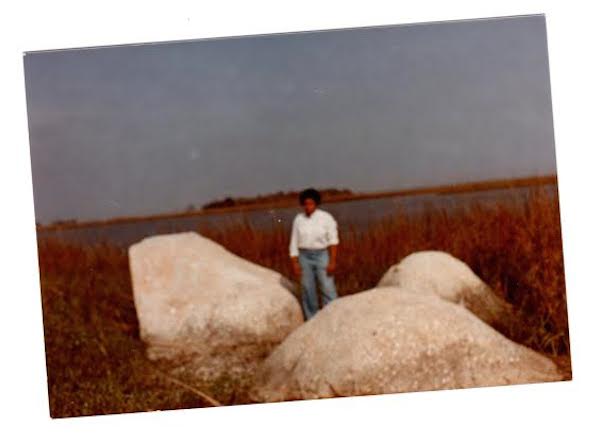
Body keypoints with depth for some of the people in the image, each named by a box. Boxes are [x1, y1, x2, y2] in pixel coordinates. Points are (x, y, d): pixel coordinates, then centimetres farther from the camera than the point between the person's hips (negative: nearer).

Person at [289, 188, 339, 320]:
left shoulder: (326, 218, -6)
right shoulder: (298, 219, 2)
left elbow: (333, 241, -7)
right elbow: (294, 243, 5)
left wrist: (332, 262, -14)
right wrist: (295, 263, -2)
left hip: (322, 256, -2)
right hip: (304, 257, 2)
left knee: (328, 289, -8)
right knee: (308, 291, 4)